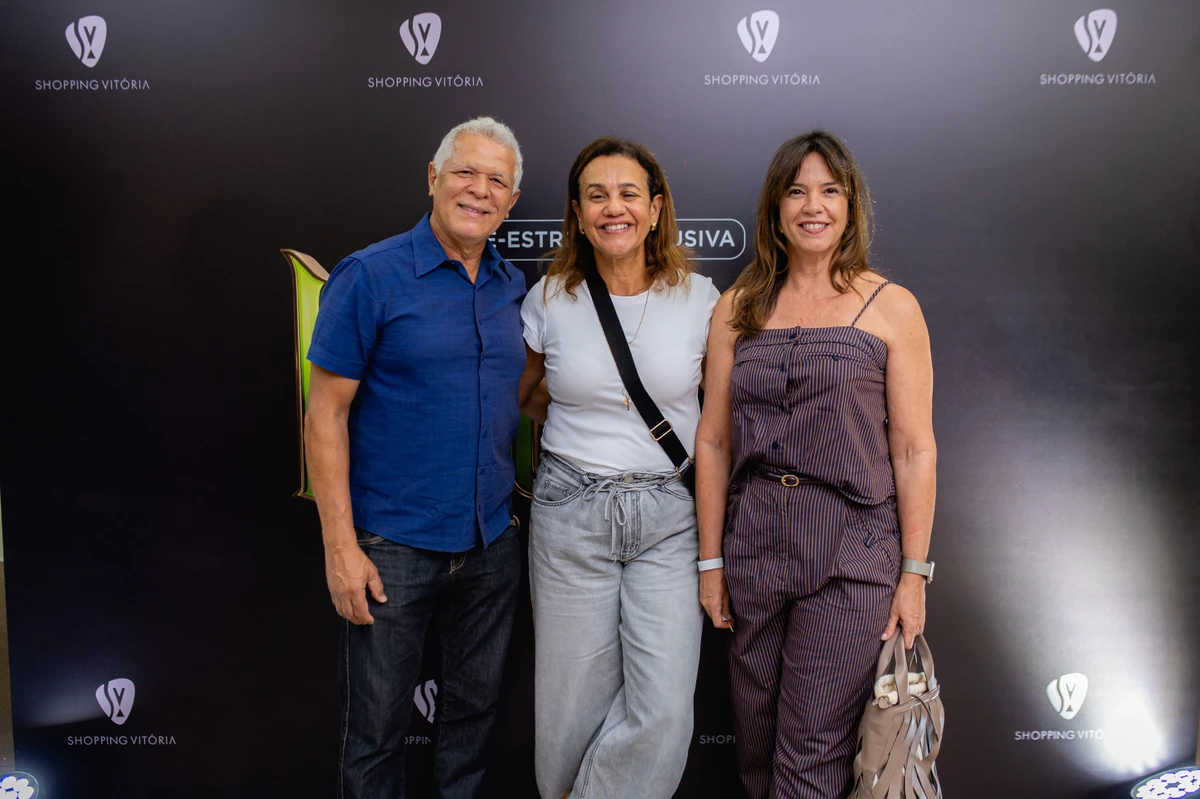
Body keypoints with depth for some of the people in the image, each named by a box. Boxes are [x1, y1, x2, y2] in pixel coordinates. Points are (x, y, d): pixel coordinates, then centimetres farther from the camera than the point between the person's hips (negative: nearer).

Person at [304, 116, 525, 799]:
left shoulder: (515, 286, 5)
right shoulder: (369, 276, -10)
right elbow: (327, 414, -10)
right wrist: (340, 544, -14)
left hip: (492, 543, 5)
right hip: (393, 547, -4)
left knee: (476, 710, 19)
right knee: (377, 725, 10)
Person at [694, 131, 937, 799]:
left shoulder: (891, 307, 0)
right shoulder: (738, 309, 6)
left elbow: (914, 449, -1)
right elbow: (714, 440, 6)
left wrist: (914, 573, -4)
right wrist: (711, 560, 5)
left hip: (851, 549, -3)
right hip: (754, 539, 3)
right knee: (756, 731, 16)